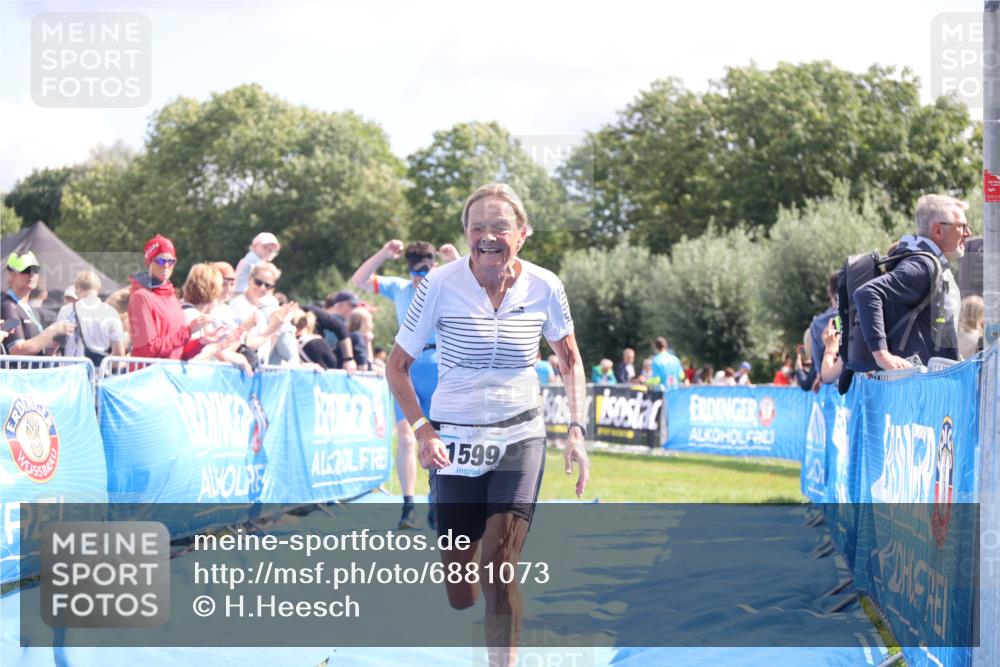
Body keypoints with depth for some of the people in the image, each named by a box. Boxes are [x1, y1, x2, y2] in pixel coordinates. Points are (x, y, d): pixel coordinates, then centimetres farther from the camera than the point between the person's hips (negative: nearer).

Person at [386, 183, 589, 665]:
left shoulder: (544, 287, -7)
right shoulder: (440, 285, -13)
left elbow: (570, 359, 10)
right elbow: (397, 365, -4)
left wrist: (576, 430, 0)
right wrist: (422, 429, -15)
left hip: (520, 440, 0)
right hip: (454, 442, 0)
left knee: (499, 568, -16)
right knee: (460, 598, 5)